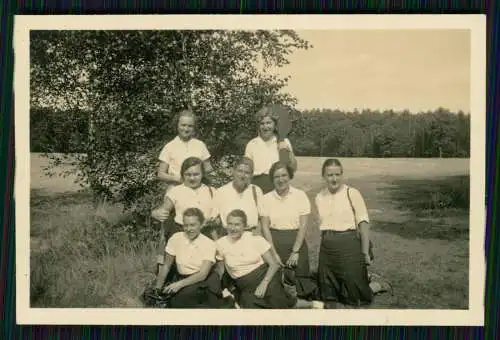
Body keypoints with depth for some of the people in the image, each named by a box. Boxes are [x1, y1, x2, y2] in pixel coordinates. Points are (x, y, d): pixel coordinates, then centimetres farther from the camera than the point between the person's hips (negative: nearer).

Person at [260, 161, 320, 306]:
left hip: (296, 242, -1)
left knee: (300, 278, -2)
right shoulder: (267, 198, 1)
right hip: (274, 242, 1)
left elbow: (303, 225, -5)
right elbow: (265, 227, 0)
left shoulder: (300, 195, -3)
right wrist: (274, 252, -7)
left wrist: (295, 251, -11)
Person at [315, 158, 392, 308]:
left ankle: (377, 285, 33)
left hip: (349, 246, -4)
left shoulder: (352, 193, -8)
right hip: (327, 248, 5)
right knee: (329, 293, 11)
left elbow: (363, 224, -9)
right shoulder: (319, 197, 6)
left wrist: (365, 253, -12)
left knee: (357, 297, 5)